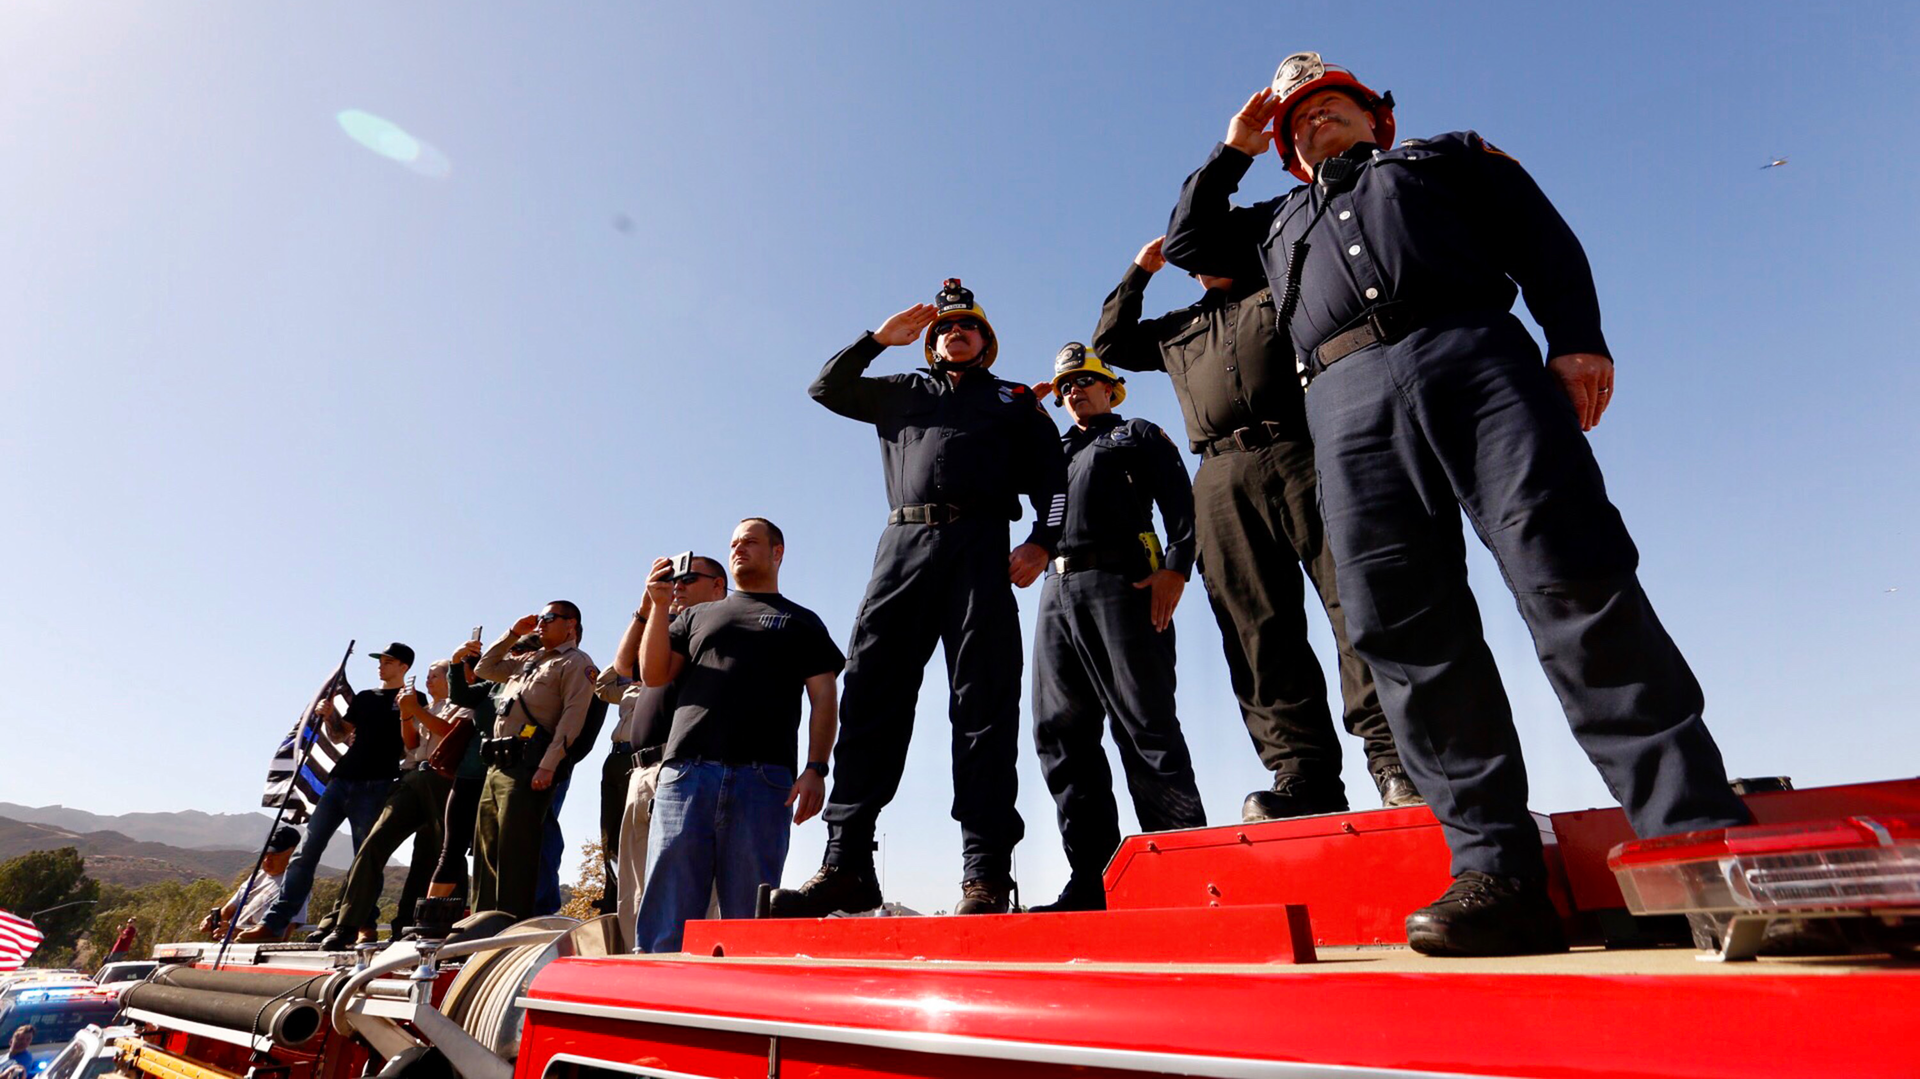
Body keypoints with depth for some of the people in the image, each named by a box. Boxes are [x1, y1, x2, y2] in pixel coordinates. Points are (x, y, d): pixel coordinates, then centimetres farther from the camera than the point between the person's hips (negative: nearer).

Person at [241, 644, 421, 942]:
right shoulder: (364, 697, 20)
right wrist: (328, 716, 4)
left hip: (375, 786, -6)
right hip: (341, 780, 6)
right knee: (306, 852, 3)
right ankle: (273, 924, 8)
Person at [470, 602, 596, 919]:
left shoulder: (576, 662, -1)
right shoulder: (529, 661, 26)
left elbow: (573, 715, -13)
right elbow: (484, 669, 37)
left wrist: (548, 765, -22)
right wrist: (512, 633, 26)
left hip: (526, 766, -9)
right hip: (497, 764, 9)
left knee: (514, 852, -11)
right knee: (486, 853, 11)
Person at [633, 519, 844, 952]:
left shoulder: (802, 622, 19)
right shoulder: (697, 616, 27)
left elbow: (823, 698, 9)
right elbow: (654, 674, 16)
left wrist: (815, 769, -5)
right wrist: (659, 607, 4)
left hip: (763, 779, -2)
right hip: (685, 773, 2)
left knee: (749, 917, -1)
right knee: (665, 916, -3)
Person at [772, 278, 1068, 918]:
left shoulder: (1015, 400, 24)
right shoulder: (902, 393, 32)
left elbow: (1052, 477, 13)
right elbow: (827, 388, 27)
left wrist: (1043, 541, -5)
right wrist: (881, 337, 22)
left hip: (979, 548, -2)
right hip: (904, 542, 3)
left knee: (983, 702, -10)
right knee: (870, 691, -9)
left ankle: (985, 873, -11)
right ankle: (846, 863, -9)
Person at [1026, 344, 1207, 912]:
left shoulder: (1141, 436, 17)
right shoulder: (1051, 450, 33)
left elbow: (1181, 506, 3)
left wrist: (1175, 568, -13)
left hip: (1120, 583, -5)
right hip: (1057, 591, 6)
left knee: (1145, 726, -11)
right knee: (1060, 734, -1)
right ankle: (1091, 880, 3)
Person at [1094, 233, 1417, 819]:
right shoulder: (1179, 328, 34)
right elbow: (1110, 343, 36)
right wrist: (1139, 271, 35)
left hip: (1299, 454, -3)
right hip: (1223, 479, 3)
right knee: (1258, 628, -7)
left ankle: (1393, 760, -15)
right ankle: (1304, 775, -8)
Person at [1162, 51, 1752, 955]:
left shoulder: (1450, 155, 31)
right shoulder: (1277, 219, 40)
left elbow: (1544, 238, 17)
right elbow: (1187, 240, 40)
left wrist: (1576, 336, -2)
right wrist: (1235, 147, 40)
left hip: (1473, 354, -1)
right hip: (1349, 400, 2)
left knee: (1571, 575, -20)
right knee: (1404, 629, -14)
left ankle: (1697, 835, -16)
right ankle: (1497, 874, -15)